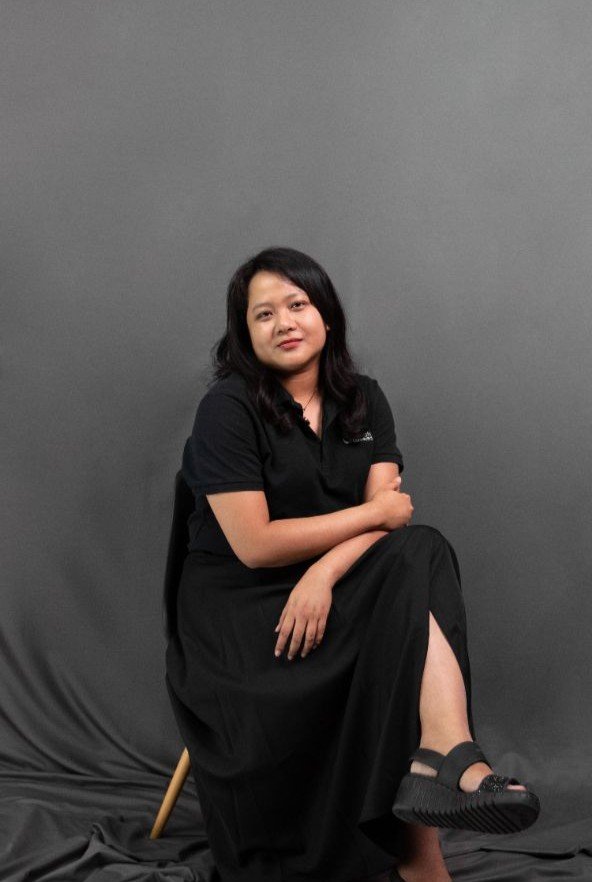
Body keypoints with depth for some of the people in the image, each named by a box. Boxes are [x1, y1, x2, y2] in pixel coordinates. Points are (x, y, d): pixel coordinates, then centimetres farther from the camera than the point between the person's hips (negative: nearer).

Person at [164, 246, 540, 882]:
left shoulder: (363, 400, 8)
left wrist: (323, 573, -26)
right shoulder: (228, 408, -8)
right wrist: (374, 513, -9)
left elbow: (389, 514, -5)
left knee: (420, 555, -26)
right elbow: (255, 545, -16)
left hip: (336, 588, 4)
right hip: (242, 599, -4)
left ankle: (441, 755, -36)